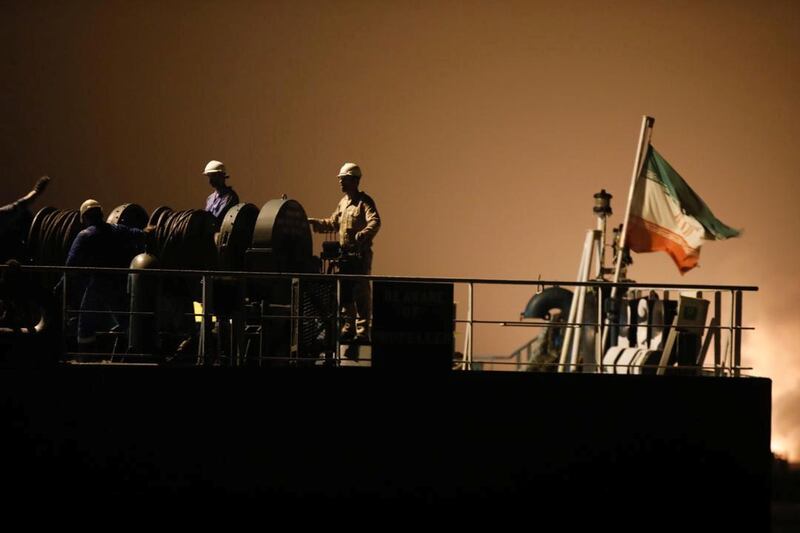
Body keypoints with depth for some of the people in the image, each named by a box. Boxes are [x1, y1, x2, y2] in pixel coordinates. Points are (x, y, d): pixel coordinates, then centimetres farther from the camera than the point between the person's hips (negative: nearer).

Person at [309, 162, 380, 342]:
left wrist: (363, 236, -41)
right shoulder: (343, 202, 15)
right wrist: (314, 223, 14)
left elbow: (375, 222, -24)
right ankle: (348, 328, 20)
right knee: (344, 293, 11)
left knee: (361, 293, -6)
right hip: (345, 254, 8)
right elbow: (333, 223, 26)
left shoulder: (364, 202, -9)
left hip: (360, 254, -8)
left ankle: (363, 332, -4)